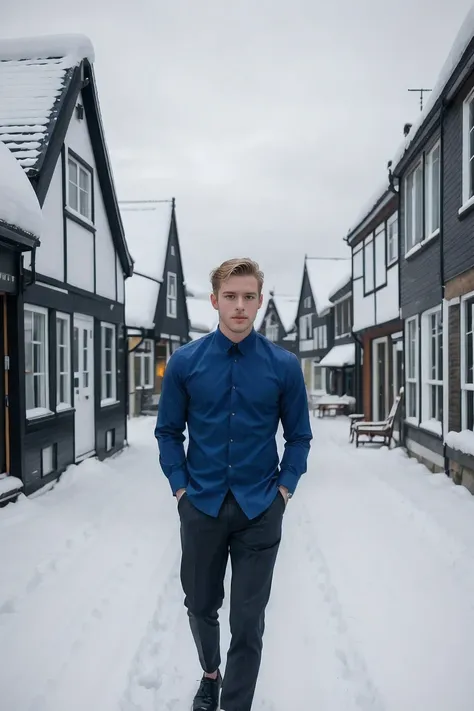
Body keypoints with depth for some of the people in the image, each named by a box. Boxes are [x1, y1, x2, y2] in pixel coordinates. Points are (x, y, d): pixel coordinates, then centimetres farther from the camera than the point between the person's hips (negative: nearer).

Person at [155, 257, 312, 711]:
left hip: (260, 509, -1)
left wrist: (285, 487, -5)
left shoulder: (284, 365, -6)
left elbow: (299, 436, 3)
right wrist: (180, 485, -3)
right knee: (200, 606, 21)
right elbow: (168, 431, 4)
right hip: (201, 506, 2)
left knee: (248, 620, 8)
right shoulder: (185, 361, -5)